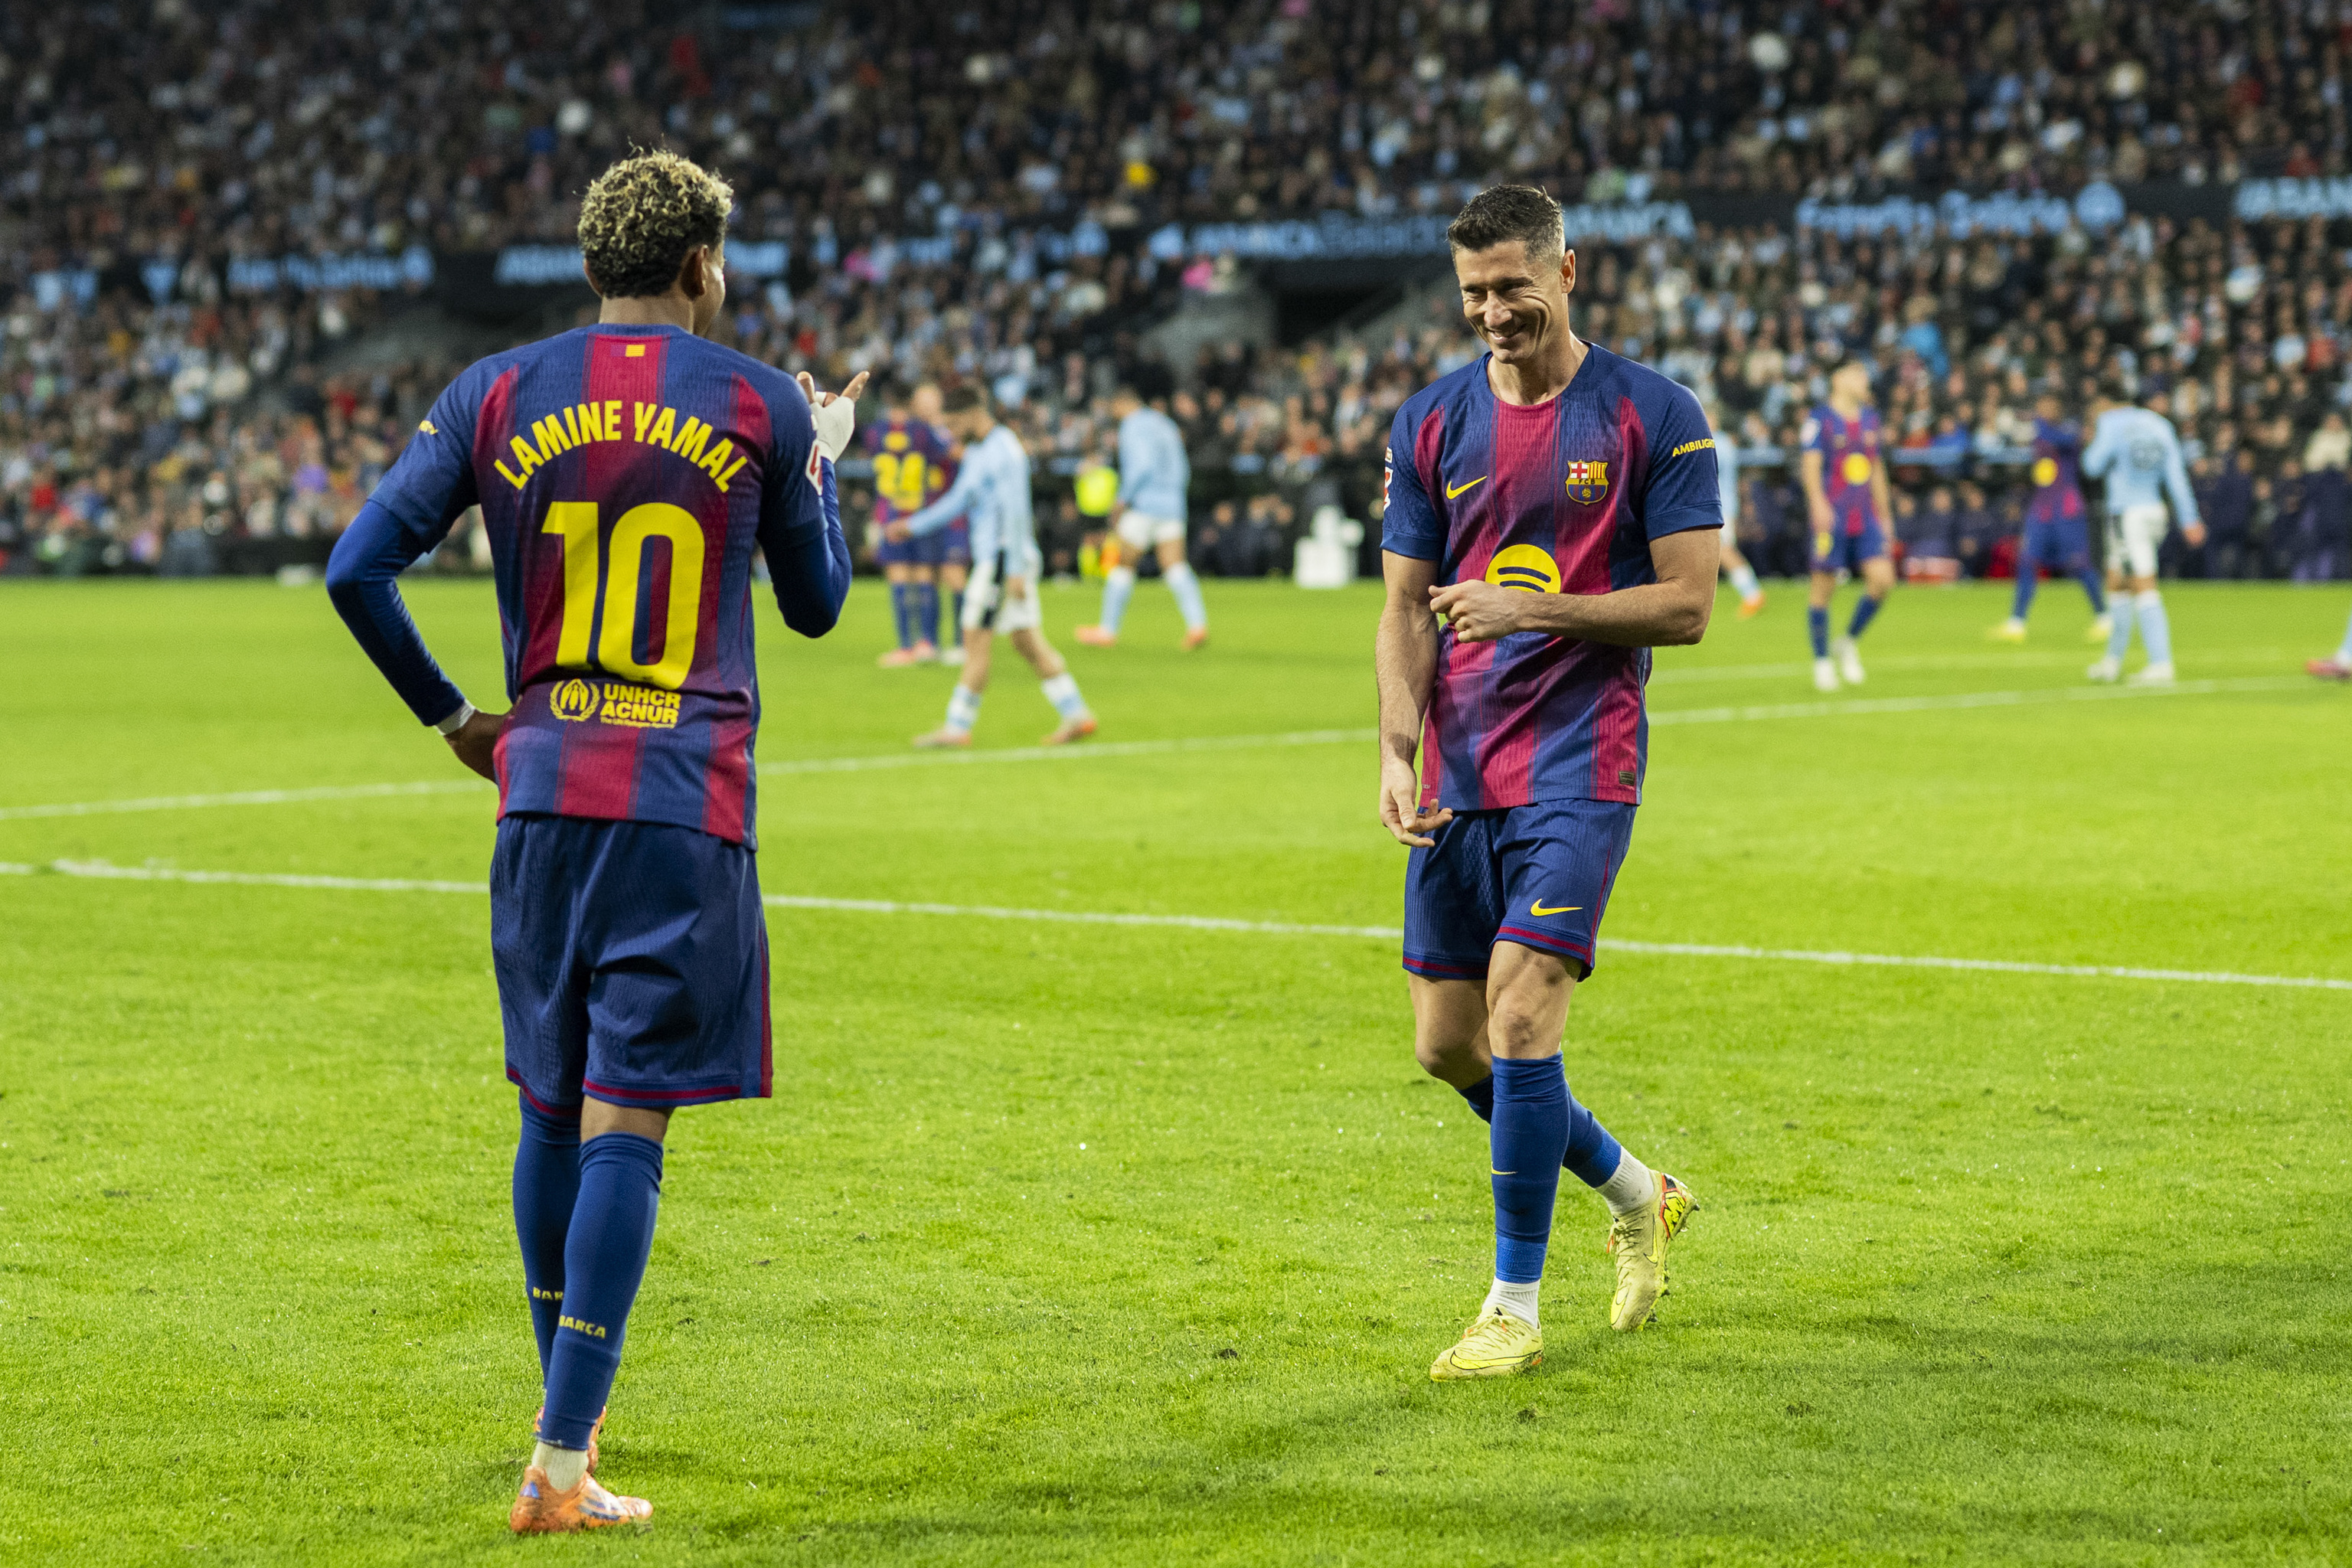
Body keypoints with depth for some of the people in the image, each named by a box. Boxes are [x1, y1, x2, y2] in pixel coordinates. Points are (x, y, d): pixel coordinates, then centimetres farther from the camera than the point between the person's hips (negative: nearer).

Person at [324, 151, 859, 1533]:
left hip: (544, 795, 3)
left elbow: (359, 569, 0)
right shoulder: (759, 405, 0)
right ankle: (561, 1464, -10)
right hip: (688, 806, -3)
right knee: (626, 1124, -5)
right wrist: (824, 464, 29)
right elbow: (818, 602, 13)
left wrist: (449, 715, 12)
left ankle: (569, 1404, 30)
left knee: (553, 1106, 17)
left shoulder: (498, 395, 5)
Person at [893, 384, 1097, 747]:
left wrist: (1015, 571, -22)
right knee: (1028, 641, 9)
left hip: (1003, 558, -10)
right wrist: (913, 525, 20)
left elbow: (1014, 512, -19)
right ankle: (1076, 715, 9)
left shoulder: (1004, 452, -15)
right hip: (991, 557, 10)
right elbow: (957, 500, 25)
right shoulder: (976, 451, 16)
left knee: (976, 641, -6)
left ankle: (958, 727, -3)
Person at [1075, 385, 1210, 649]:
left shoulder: (1133, 426, -6)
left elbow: (1142, 464, -20)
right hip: (1173, 506, 7)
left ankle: (1108, 630, 9)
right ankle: (1197, 624, -23)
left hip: (1144, 505, -7)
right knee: (1175, 566, -4)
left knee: (1120, 565, 4)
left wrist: (1124, 498, -12)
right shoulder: (1166, 426, 20)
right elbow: (1183, 472, 23)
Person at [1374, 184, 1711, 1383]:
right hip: (1460, 773, 5)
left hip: (1582, 758, -5)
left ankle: (1515, 1306, -2)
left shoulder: (1655, 416, -5)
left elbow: (1687, 604, -7)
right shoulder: (1431, 423, 8)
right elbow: (1406, 608, 10)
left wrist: (1536, 607, -17)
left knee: (1520, 1016, -15)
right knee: (1448, 1044, 6)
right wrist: (1400, 750, -4)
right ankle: (1635, 1194, 30)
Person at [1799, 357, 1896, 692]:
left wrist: (1884, 512, 24)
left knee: (1882, 578, -9)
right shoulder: (1820, 419, -6)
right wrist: (1818, 501, -32)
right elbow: (1811, 464, -17)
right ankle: (1822, 662, 12)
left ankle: (1850, 642, 12)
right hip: (1832, 514, -5)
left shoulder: (1870, 417, 14)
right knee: (1824, 587, -1)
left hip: (1865, 516, 5)